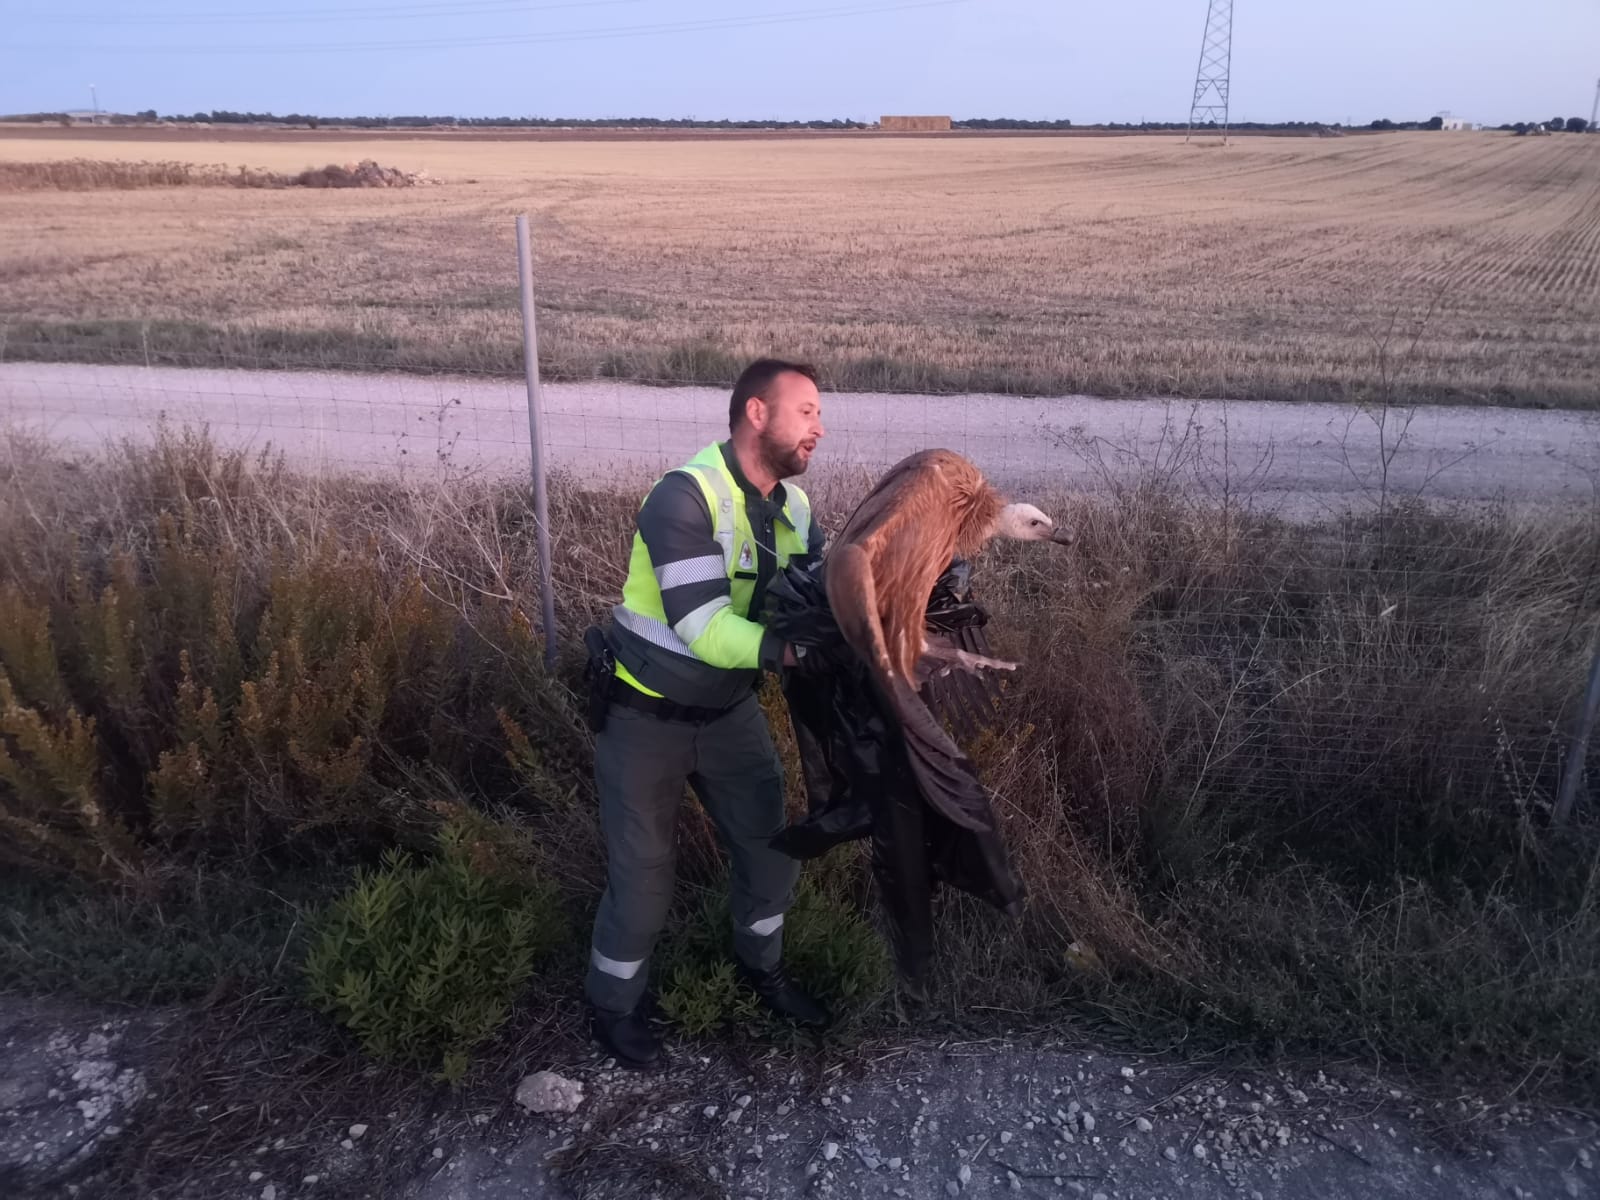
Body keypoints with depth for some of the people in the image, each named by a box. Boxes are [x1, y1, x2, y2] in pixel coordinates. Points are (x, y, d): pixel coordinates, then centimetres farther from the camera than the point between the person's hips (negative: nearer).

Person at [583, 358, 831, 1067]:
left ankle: (760, 966, 43)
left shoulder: (794, 507, -4)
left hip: (731, 710, 7)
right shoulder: (685, 497, -28)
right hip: (646, 717, -6)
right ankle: (614, 1003, 33)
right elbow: (704, 630, -33)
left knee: (770, 848, 14)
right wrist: (792, 649, -45)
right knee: (643, 876, 5)